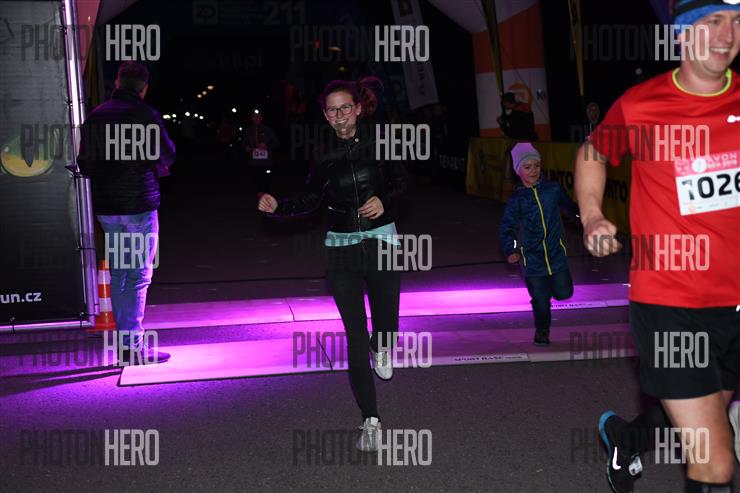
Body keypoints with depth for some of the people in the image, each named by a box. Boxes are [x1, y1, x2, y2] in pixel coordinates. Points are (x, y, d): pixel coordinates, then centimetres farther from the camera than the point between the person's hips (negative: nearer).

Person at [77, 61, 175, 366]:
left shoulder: (94, 117, 8)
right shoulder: (145, 115, -10)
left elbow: (85, 165, 12)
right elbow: (168, 155, -4)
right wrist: (155, 167, 16)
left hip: (105, 207, 6)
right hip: (139, 205, -6)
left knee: (118, 273, 14)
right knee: (139, 275, -3)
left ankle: (124, 341, 19)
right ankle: (135, 348, -3)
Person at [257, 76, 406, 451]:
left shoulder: (379, 138, -3)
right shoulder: (326, 154, 1)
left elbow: (400, 180, 6)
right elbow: (310, 200, 10)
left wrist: (384, 199, -14)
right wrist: (278, 206, -5)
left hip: (382, 241, 0)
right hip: (341, 248, 1)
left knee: (386, 329, 1)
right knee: (355, 337, -1)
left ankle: (380, 350, 42)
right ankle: (370, 420, 9)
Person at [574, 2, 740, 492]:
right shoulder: (638, 106, -8)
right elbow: (594, 152, 12)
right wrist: (592, 215, 0)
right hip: (669, 303, -5)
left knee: (699, 419, 26)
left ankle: (624, 435, 56)